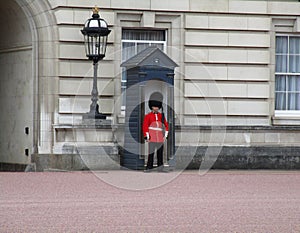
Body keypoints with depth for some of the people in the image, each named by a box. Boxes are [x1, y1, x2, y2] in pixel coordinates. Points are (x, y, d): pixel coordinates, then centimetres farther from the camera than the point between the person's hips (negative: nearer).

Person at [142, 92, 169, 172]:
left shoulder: (161, 116, 13)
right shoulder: (148, 116, 2)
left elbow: (166, 126, 17)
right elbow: (145, 126, -3)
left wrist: (165, 135, 7)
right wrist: (146, 137, -10)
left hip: (160, 138, 4)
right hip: (152, 138, -4)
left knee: (160, 153, 2)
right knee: (151, 153, -6)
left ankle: (160, 167, 5)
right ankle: (149, 167, -4)